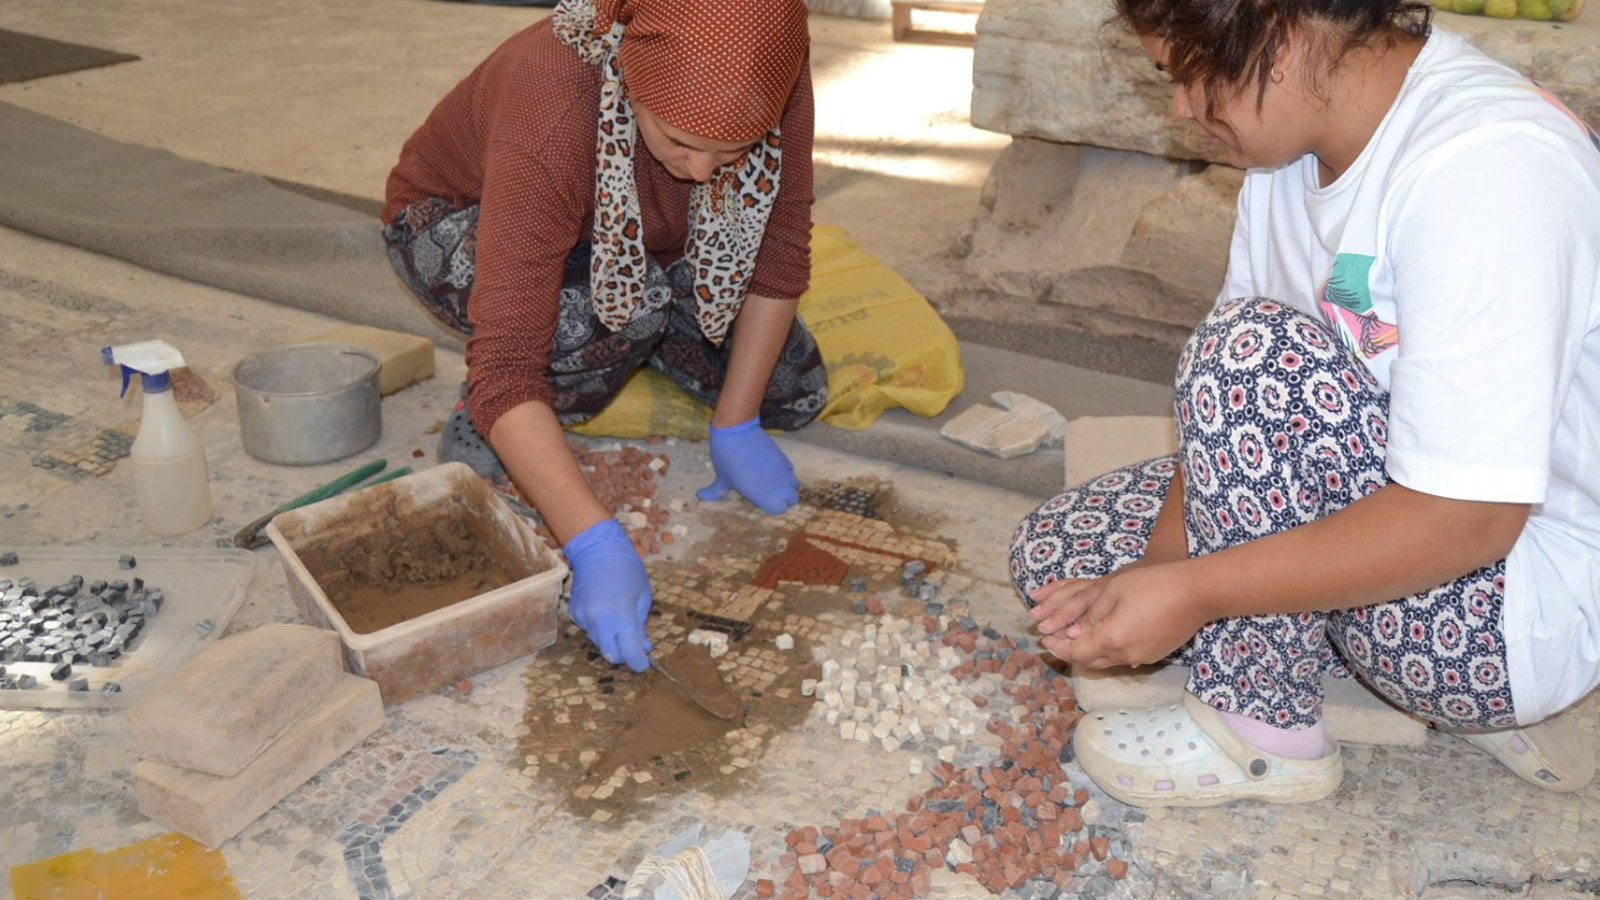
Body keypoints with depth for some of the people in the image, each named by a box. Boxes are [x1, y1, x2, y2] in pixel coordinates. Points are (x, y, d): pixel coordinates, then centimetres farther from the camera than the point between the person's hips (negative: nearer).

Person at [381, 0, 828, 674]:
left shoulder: (772, 71, -30)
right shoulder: (550, 122, -42)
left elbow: (780, 251, -17)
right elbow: (505, 367, -44)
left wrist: (736, 428, -18)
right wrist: (595, 547, -51)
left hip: (641, 245, 5)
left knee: (794, 394, -6)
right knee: (631, 305, -37)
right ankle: (478, 434, -11)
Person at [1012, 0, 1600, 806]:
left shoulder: (1485, 170, -28)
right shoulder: (1298, 142, -2)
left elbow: (1465, 521, -31)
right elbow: (1233, 409, -1)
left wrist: (1189, 594, -28)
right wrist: (1159, 563, -14)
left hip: (1529, 611, -9)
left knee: (1257, 348, -30)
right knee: (1054, 550, 5)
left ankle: (1263, 730, -9)